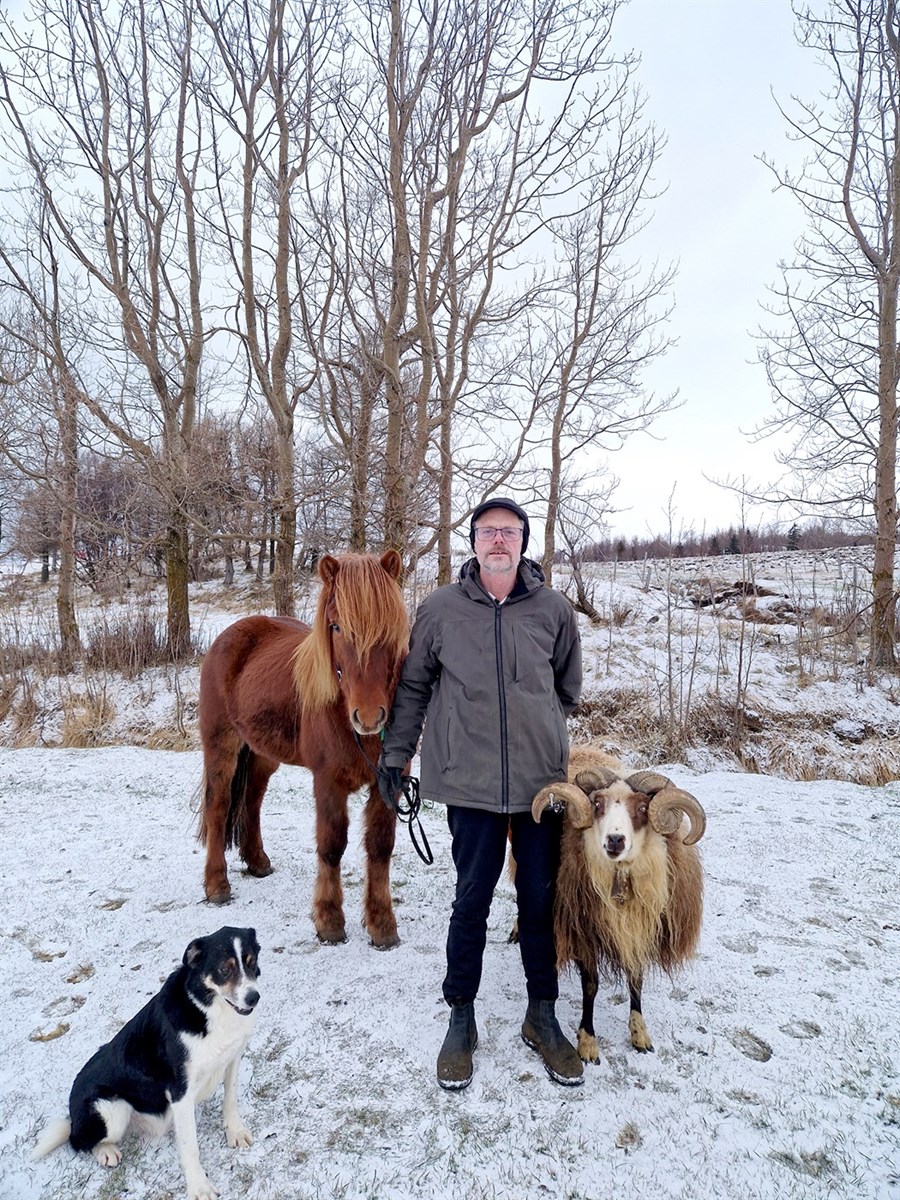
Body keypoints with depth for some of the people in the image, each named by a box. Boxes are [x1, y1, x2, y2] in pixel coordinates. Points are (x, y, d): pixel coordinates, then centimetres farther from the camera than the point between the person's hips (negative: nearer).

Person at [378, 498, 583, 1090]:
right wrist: (396, 753, 7)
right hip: (469, 780, -1)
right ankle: (462, 1019, 28)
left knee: (541, 900, 13)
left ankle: (543, 1016, 32)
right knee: (472, 902, 9)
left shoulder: (554, 609, -1)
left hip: (543, 778, 2)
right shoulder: (439, 608, -3)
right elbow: (413, 686, 7)